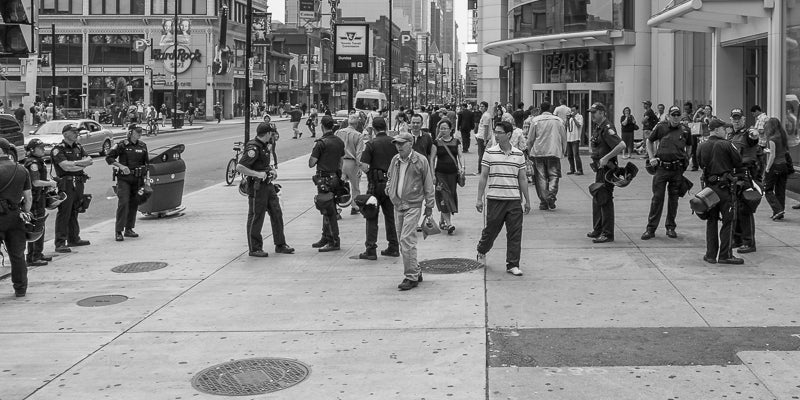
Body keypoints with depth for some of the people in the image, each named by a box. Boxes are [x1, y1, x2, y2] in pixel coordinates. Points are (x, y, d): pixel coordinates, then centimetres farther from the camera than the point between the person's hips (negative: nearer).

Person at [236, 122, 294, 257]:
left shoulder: (263, 146, 12)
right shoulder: (253, 148, -19)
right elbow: (239, 167, -25)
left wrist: (270, 171, 11)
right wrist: (257, 174, -25)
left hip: (268, 185, 10)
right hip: (257, 187, -10)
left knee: (277, 214, 12)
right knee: (256, 218, 0)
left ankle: (280, 245, 21)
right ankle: (254, 249, 10)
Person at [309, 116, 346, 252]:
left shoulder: (321, 143, -15)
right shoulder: (339, 142, 8)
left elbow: (311, 164, -13)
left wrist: (316, 159, 6)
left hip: (324, 179, -8)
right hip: (335, 178, 8)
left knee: (328, 211, -5)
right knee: (329, 209, 16)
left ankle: (334, 242, -4)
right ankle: (326, 238, 25)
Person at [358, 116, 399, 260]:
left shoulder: (371, 144, -10)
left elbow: (364, 167, -15)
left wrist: (369, 172, 5)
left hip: (376, 183, -4)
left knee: (372, 217, 2)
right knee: (390, 216, 14)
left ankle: (371, 250, -2)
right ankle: (393, 247, 18)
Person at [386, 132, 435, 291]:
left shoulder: (420, 161, -6)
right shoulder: (395, 160, 8)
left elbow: (428, 184, -1)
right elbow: (390, 177, 28)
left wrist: (429, 205, 1)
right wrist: (389, 188, 9)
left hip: (413, 205, -6)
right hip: (397, 205, 6)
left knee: (407, 240, -14)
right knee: (402, 241, 10)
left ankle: (411, 277, -8)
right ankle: (416, 272, 24)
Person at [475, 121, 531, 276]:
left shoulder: (519, 154, 5)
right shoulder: (490, 153, 0)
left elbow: (522, 179, 9)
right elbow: (483, 177, 2)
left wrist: (527, 201, 9)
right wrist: (479, 198, -1)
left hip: (514, 200, 1)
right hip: (494, 199, -1)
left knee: (515, 234, 0)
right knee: (491, 230, 9)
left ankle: (513, 265, 8)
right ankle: (481, 252, 37)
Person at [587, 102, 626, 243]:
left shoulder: (607, 128, -17)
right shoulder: (597, 128, 13)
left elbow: (621, 145, -28)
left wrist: (606, 158, -25)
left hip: (607, 168, -10)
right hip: (600, 168, 10)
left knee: (605, 200, -7)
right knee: (596, 199, 17)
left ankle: (607, 234, -3)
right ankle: (598, 230, 27)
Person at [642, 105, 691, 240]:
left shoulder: (685, 130, 5)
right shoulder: (661, 127, 1)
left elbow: (688, 146, 22)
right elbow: (649, 141, 13)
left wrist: (686, 159, 13)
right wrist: (651, 157, 4)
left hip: (677, 169, 2)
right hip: (661, 167, -2)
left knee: (673, 198, 8)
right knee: (657, 197, -3)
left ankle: (670, 227, 19)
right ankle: (651, 229, 1)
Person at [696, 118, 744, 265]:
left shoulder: (701, 147, 3)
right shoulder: (726, 145, -10)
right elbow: (739, 163, -4)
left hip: (709, 186, 5)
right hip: (725, 187, -5)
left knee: (711, 221, 12)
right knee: (728, 221, 2)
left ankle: (711, 255, 13)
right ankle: (725, 255, 2)